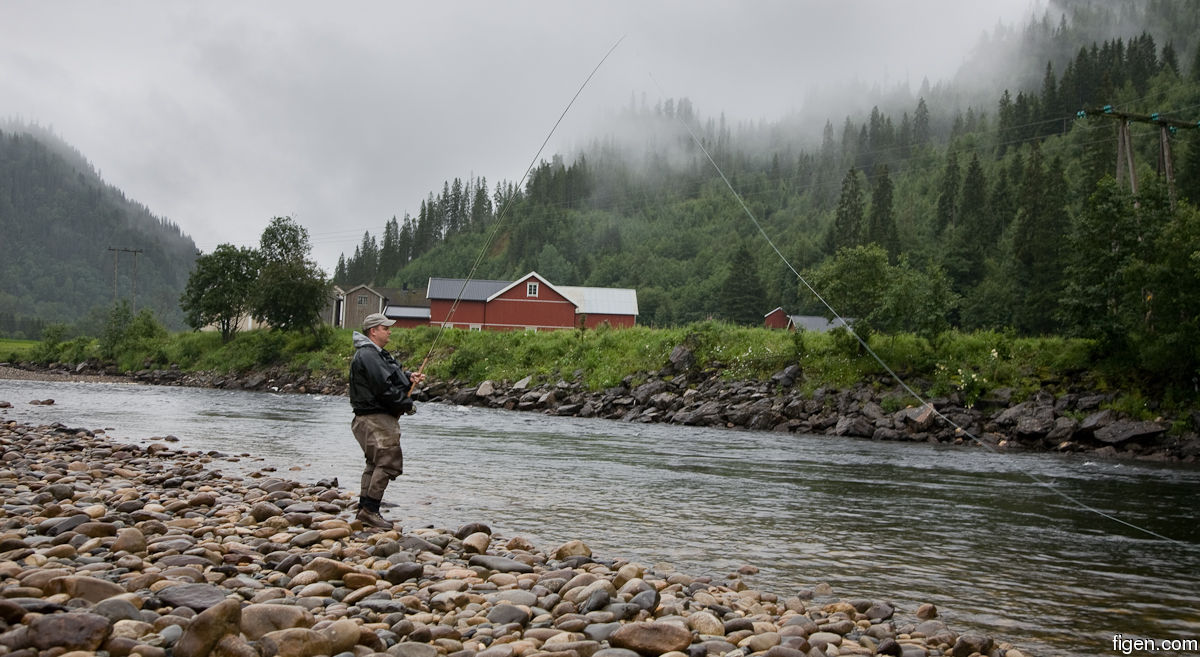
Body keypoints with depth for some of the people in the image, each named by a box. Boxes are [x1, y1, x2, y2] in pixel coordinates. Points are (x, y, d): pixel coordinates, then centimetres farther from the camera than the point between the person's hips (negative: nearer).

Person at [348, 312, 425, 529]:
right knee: (388, 462, -13)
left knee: (376, 463, 15)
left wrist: (409, 377, 3)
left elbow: (391, 378, 23)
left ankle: (365, 508, 19)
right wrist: (406, 404, -12)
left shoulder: (376, 354, 20)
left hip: (379, 417, 11)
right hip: (375, 417, -11)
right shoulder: (367, 355, -16)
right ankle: (370, 510, -10)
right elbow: (383, 387, -22)